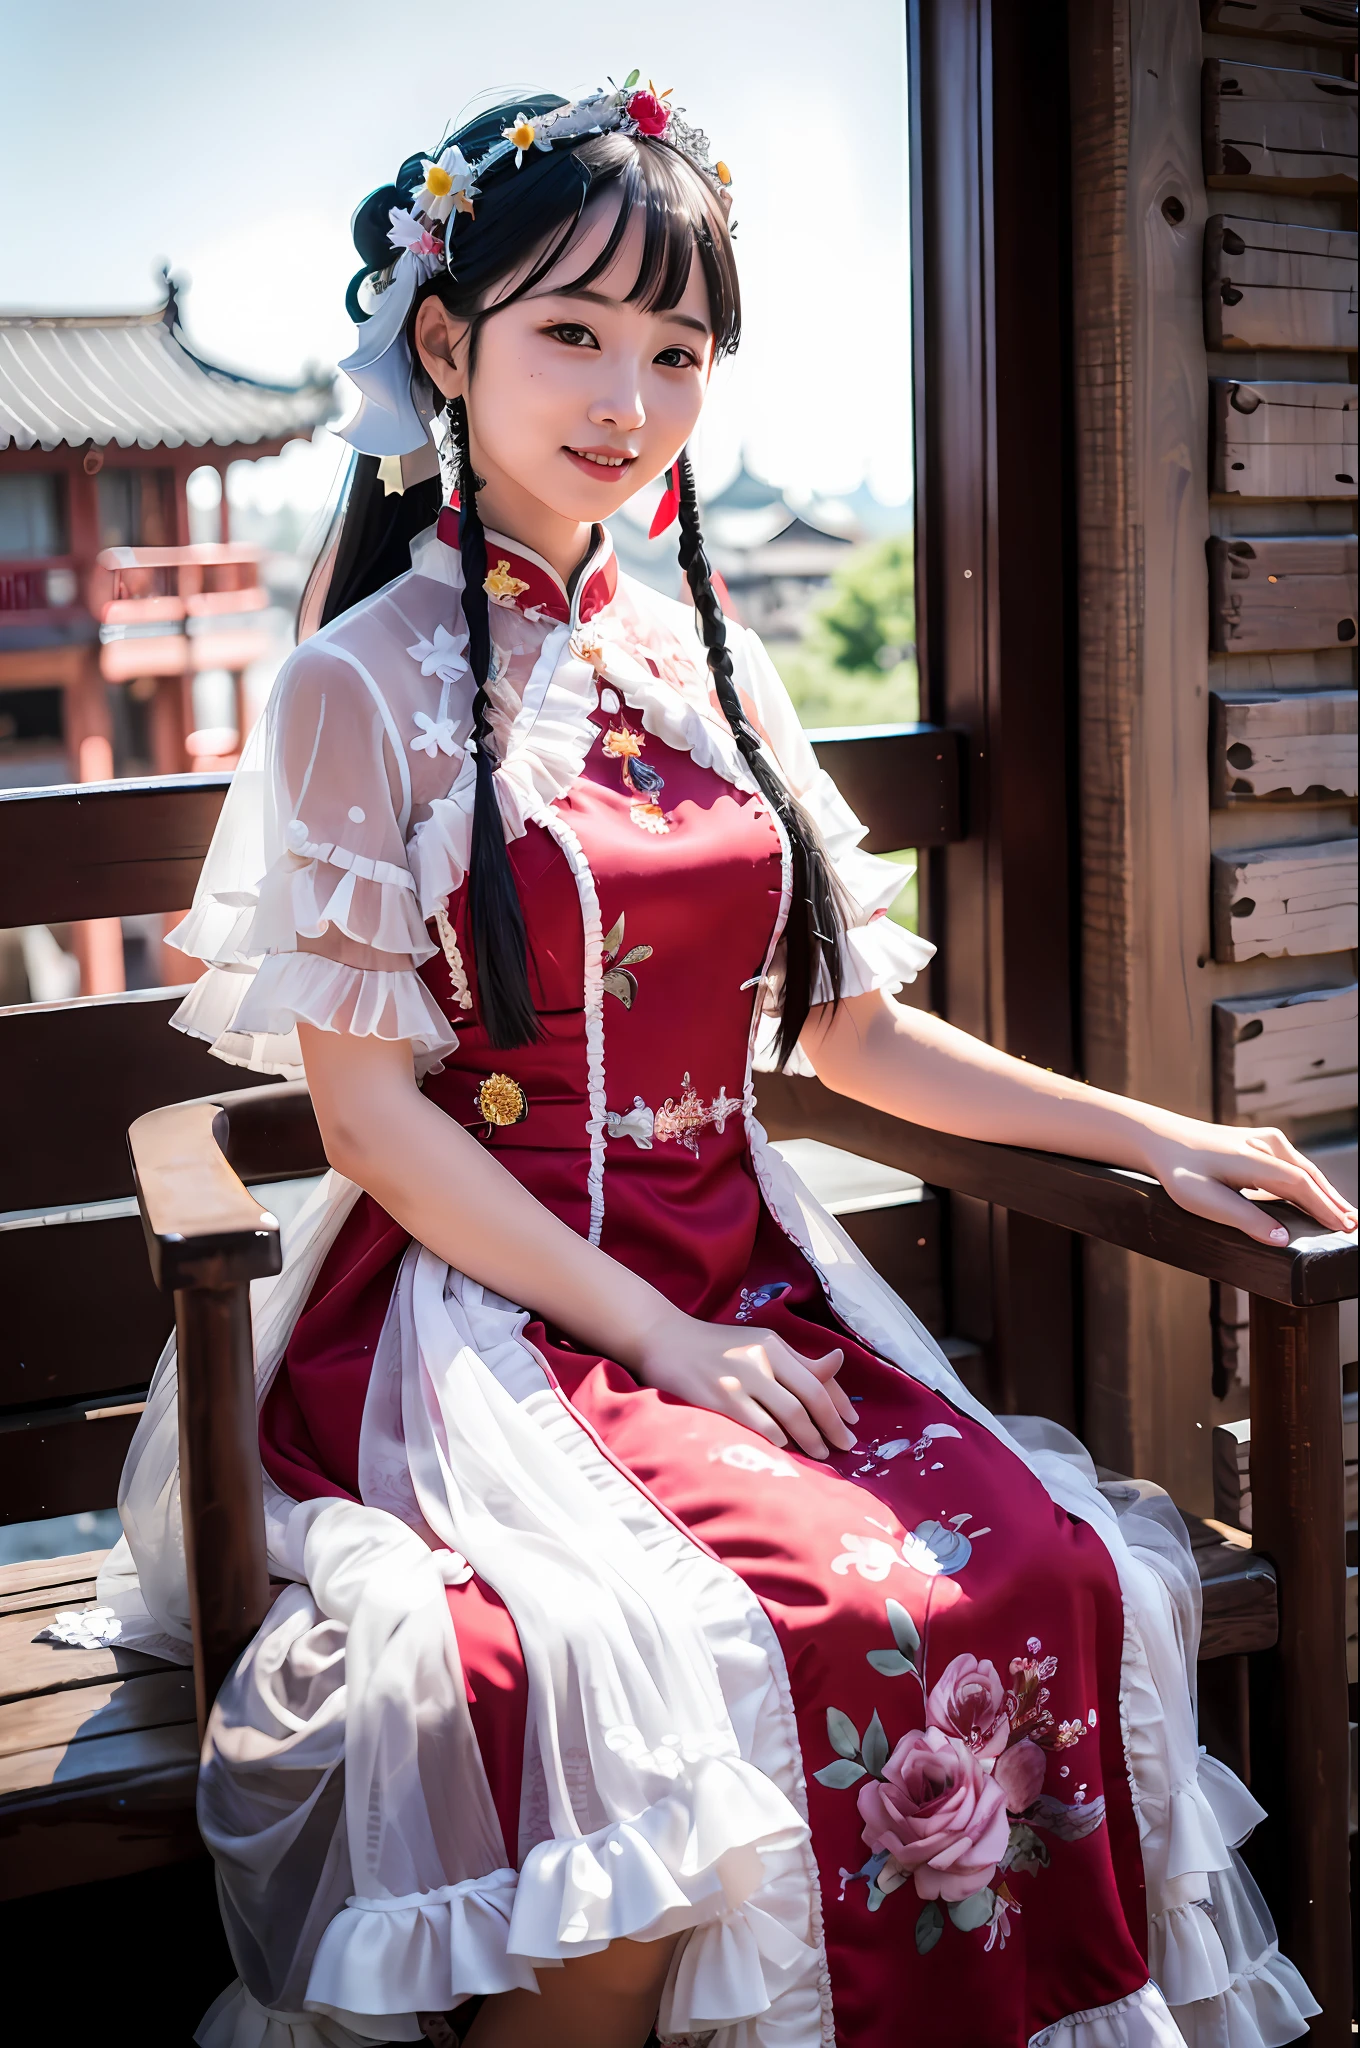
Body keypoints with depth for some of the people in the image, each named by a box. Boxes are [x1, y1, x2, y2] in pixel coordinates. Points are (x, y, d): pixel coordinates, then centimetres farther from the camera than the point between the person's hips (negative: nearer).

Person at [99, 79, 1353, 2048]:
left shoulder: (704, 666, 13)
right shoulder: (365, 686, -3)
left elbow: (849, 1028, 16)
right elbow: (372, 1111, -7)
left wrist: (1152, 1135, 9)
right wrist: (656, 1334, -13)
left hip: (746, 1279, 5)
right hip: (490, 1311, -5)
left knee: (1047, 1574, -21)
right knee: (809, 1626, -29)